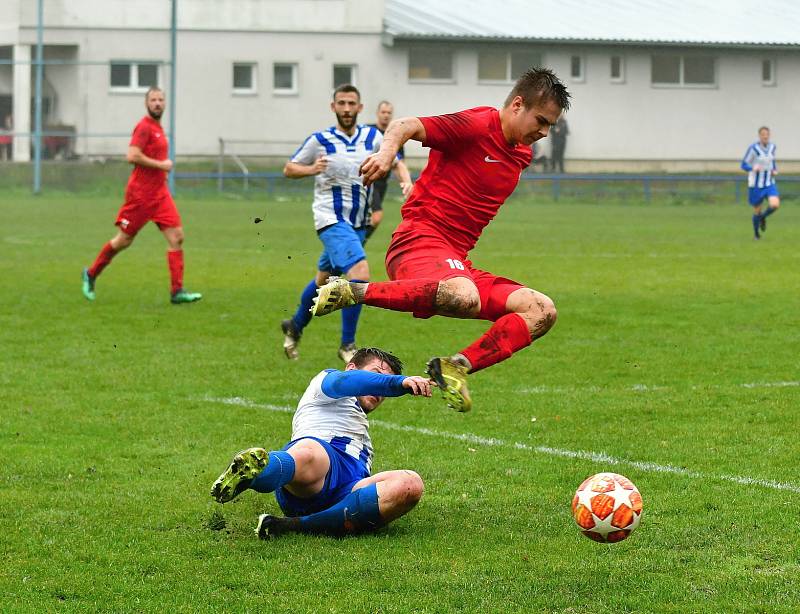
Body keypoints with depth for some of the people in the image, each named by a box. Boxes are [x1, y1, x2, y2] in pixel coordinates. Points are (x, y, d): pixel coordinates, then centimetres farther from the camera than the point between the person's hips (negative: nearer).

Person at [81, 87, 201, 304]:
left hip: (160, 193, 8)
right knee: (124, 240, 3)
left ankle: (177, 291, -8)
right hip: (140, 194, -8)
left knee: (176, 237, -6)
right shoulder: (144, 127, -12)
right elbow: (132, 156, -23)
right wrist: (160, 165, -17)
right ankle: (91, 274, 24)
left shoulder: (158, 128, 16)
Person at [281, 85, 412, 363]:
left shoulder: (372, 137, 3)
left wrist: (407, 183, -13)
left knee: (324, 278, 20)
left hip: (356, 223, 6)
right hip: (331, 221, -6)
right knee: (359, 273, -24)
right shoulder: (320, 140, -6)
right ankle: (347, 345, -15)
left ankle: (294, 327, 43)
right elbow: (289, 169, 3)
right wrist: (312, 169, -17)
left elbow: (396, 162, 8)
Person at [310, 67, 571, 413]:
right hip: (420, 240, -9)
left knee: (542, 311, -6)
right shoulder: (476, 126, -8)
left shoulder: (521, 153, 18)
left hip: (458, 260, 9)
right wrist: (388, 150, -38)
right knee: (464, 299, -41)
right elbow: (405, 126, -18)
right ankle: (355, 292, -24)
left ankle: (456, 366, -10)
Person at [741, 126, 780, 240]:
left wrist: (775, 170, 1)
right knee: (757, 211, 8)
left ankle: (763, 217, 14)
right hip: (756, 185, -3)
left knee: (775, 205, -20)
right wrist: (753, 168, -30)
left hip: (770, 183, 3)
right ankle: (756, 233, 35)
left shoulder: (772, 147, 2)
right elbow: (744, 165, -10)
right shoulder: (753, 148, -15)